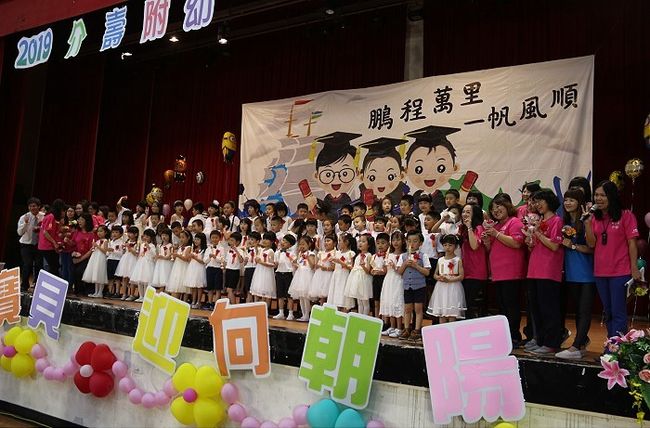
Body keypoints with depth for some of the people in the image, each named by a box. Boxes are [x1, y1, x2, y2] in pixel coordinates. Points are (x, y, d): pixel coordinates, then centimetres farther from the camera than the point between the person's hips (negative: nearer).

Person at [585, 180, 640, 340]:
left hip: (620, 272, -5)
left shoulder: (625, 215, -6)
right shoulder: (594, 217, 7)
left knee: (618, 313, -3)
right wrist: (587, 223, -12)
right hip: (600, 272, 6)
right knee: (608, 313, 15)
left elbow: (632, 243, -7)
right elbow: (591, 244, -1)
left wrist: (634, 269, -10)